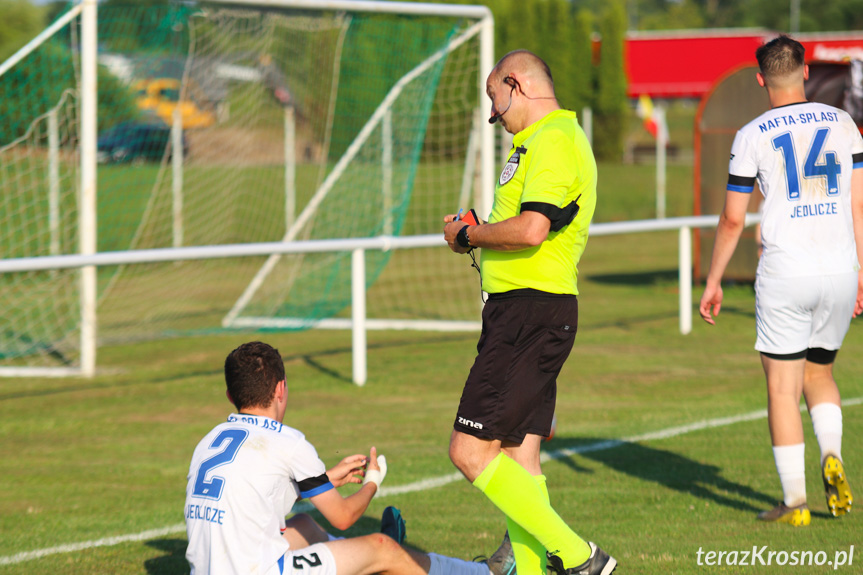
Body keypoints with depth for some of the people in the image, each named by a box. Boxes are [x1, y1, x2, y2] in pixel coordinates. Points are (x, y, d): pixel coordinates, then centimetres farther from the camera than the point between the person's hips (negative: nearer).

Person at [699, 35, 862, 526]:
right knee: (820, 373, 21)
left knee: (783, 387, 3)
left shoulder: (753, 136, -3)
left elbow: (733, 220, 0)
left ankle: (795, 500, 0)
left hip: (785, 276, -3)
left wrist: (713, 281, 10)